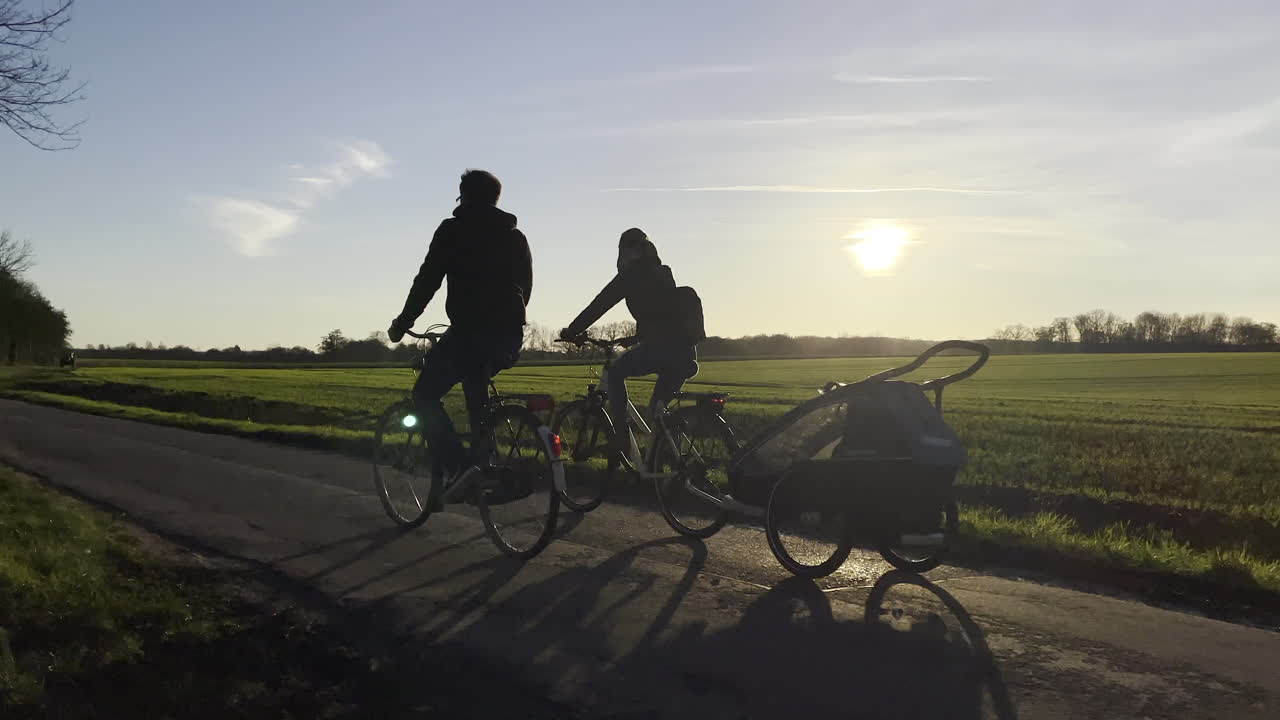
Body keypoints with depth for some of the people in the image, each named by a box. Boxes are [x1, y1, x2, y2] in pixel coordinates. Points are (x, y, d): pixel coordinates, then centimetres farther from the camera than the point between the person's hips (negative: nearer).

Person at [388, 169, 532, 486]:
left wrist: (401, 324, 8)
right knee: (476, 391, 32)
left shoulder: (453, 230, 1)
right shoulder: (515, 236, 17)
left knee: (425, 396, 8)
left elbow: (427, 281, -2)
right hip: (510, 335, 6)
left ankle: (461, 472, -5)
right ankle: (483, 464, 26)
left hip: (469, 332, -6)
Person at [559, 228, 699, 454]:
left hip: (661, 347, -7)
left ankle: (621, 439, 4)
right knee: (660, 407, 19)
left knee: (616, 372, 11)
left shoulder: (632, 274, 1)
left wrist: (572, 331, 8)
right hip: (685, 350, 7)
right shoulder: (663, 273, 23)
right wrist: (640, 336, 44)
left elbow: (600, 304, 1)